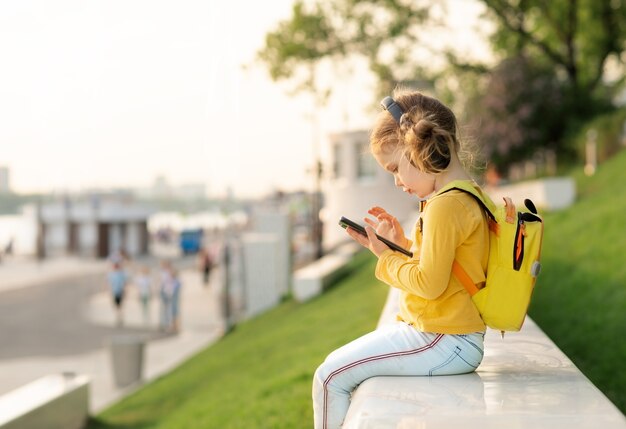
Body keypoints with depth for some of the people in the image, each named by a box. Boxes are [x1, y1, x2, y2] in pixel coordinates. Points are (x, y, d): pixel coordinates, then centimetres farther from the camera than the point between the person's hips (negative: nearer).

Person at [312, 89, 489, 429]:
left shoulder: (445, 206, -20)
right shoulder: (466, 197, 13)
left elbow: (429, 283, -23)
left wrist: (386, 256, -10)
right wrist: (401, 243, 8)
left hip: (443, 343, -11)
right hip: (453, 338, 11)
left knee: (331, 377, -9)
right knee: (338, 365, 18)